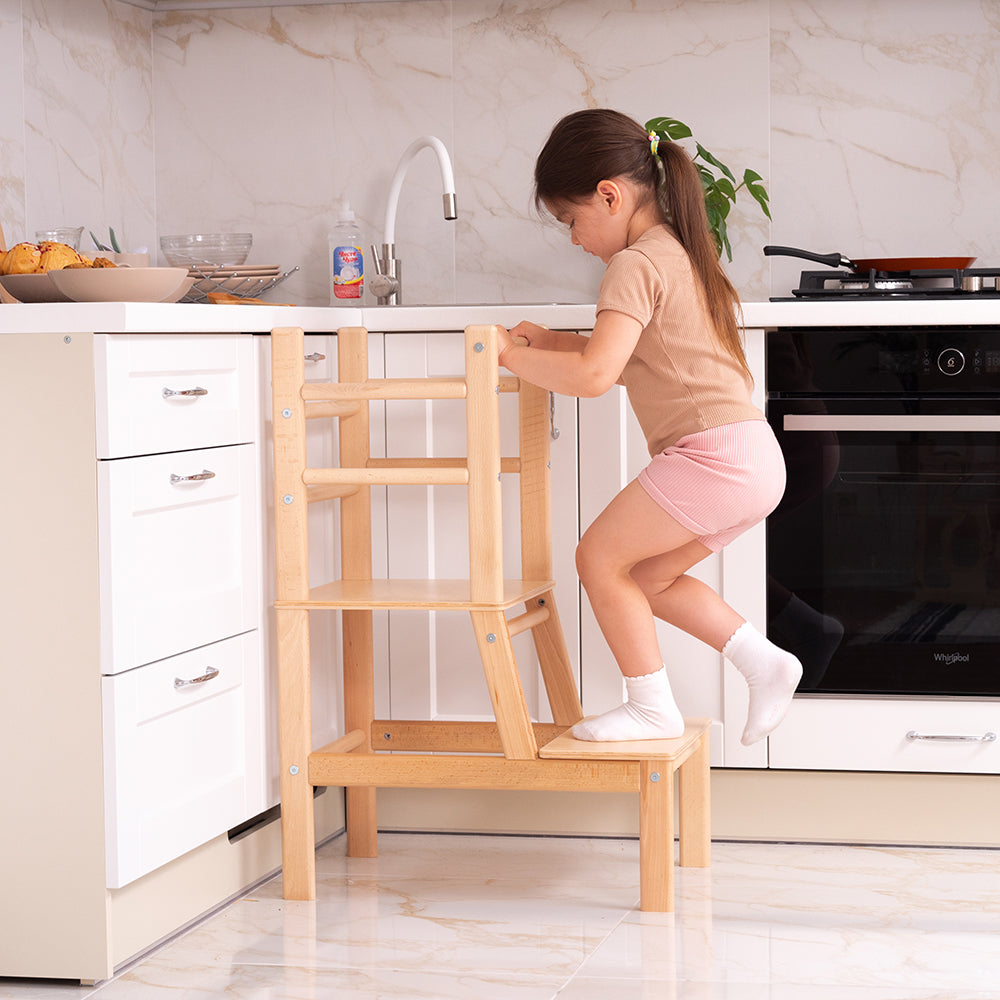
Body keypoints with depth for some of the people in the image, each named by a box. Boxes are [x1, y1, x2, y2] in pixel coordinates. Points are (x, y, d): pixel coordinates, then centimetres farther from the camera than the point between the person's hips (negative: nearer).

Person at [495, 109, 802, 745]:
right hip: (755, 459, 10)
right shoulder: (678, 253, 20)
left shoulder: (637, 266, -11)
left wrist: (513, 355, -12)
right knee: (648, 576, 18)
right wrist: (553, 343, 17)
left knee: (599, 556, -1)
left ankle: (653, 707, 5)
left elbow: (596, 375, -23)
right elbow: (630, 363, 28)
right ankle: (766, 664, 17)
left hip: (713, 452, -10)